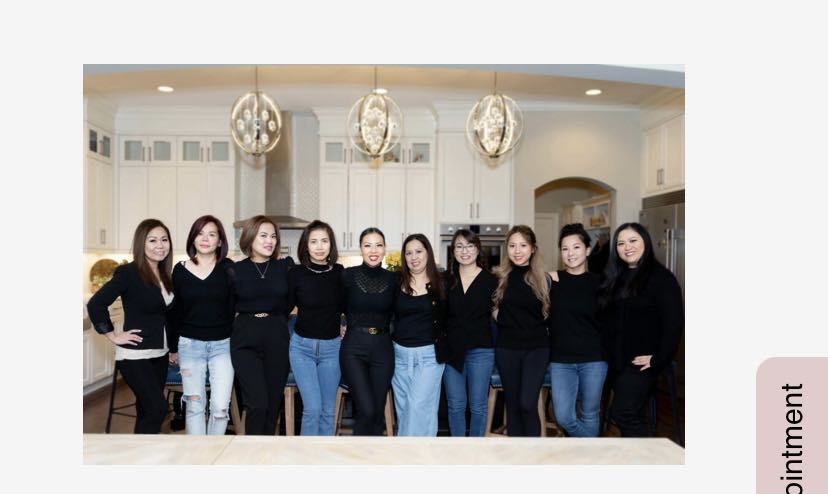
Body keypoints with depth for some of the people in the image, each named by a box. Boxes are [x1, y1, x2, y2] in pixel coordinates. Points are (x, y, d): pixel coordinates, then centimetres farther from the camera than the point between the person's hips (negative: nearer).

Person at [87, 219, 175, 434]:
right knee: (158, 409, -10)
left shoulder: (165, 275, 7)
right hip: (134, 355, -6)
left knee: (146, 411, 13)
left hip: (159, 354, 7)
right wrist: (113, 335, -13)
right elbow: (95, 304, -16)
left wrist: (172, 347, 12)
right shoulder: (128, 272, -13)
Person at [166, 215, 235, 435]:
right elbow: (174, 311, 8)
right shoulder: (180, 270, 1)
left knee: (220, 407, -2)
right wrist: (173, 347, 11)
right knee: (194, 406, 7)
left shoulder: (228, 268, -3)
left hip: (223, 344, -1)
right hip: (190, 344, 1)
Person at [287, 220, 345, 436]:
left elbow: (345, 307, 8)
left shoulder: (340, 273, -3)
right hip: (302, 346, -2)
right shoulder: (296, 274, -8)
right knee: (312, 408, -7)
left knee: (327, 410, 9)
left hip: (331, 347, 2)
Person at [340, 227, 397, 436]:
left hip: (383, 348, 3)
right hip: (353, 347, -2)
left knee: (378, 411, 8)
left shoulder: (393, 279, 2)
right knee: (367, 410, -11)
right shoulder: (348, 275, -4)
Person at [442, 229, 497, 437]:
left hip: (480, 350, -2)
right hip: (451, 349, 2)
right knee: (455, 404, 9)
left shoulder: (490, 280, -3)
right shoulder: (447, 279, 4)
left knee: (478, 405, 9)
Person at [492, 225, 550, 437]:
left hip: (536, 348, -1)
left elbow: (551, 314, 8)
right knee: (512, 404, 9)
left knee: (528, 404, -10)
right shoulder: (499, 278, -1)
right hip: (506, 348, 1)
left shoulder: (544, 278, -1)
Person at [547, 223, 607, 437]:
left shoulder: (597, 282, 0)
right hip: (560, 359, 0)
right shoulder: (551, 279, -1)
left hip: (593, 359, 0)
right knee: (564, 417, -2)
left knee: (589, 414, 10)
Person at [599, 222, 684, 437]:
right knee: (633, 416, 13)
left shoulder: (661, 277, -8)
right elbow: (606, 319, 15)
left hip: (640, 362, -6)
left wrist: (659, 359, -16)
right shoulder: (616, 278, 12)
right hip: (616, 361, 6)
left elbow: (674, 322, -14)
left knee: (623, 414, -9)